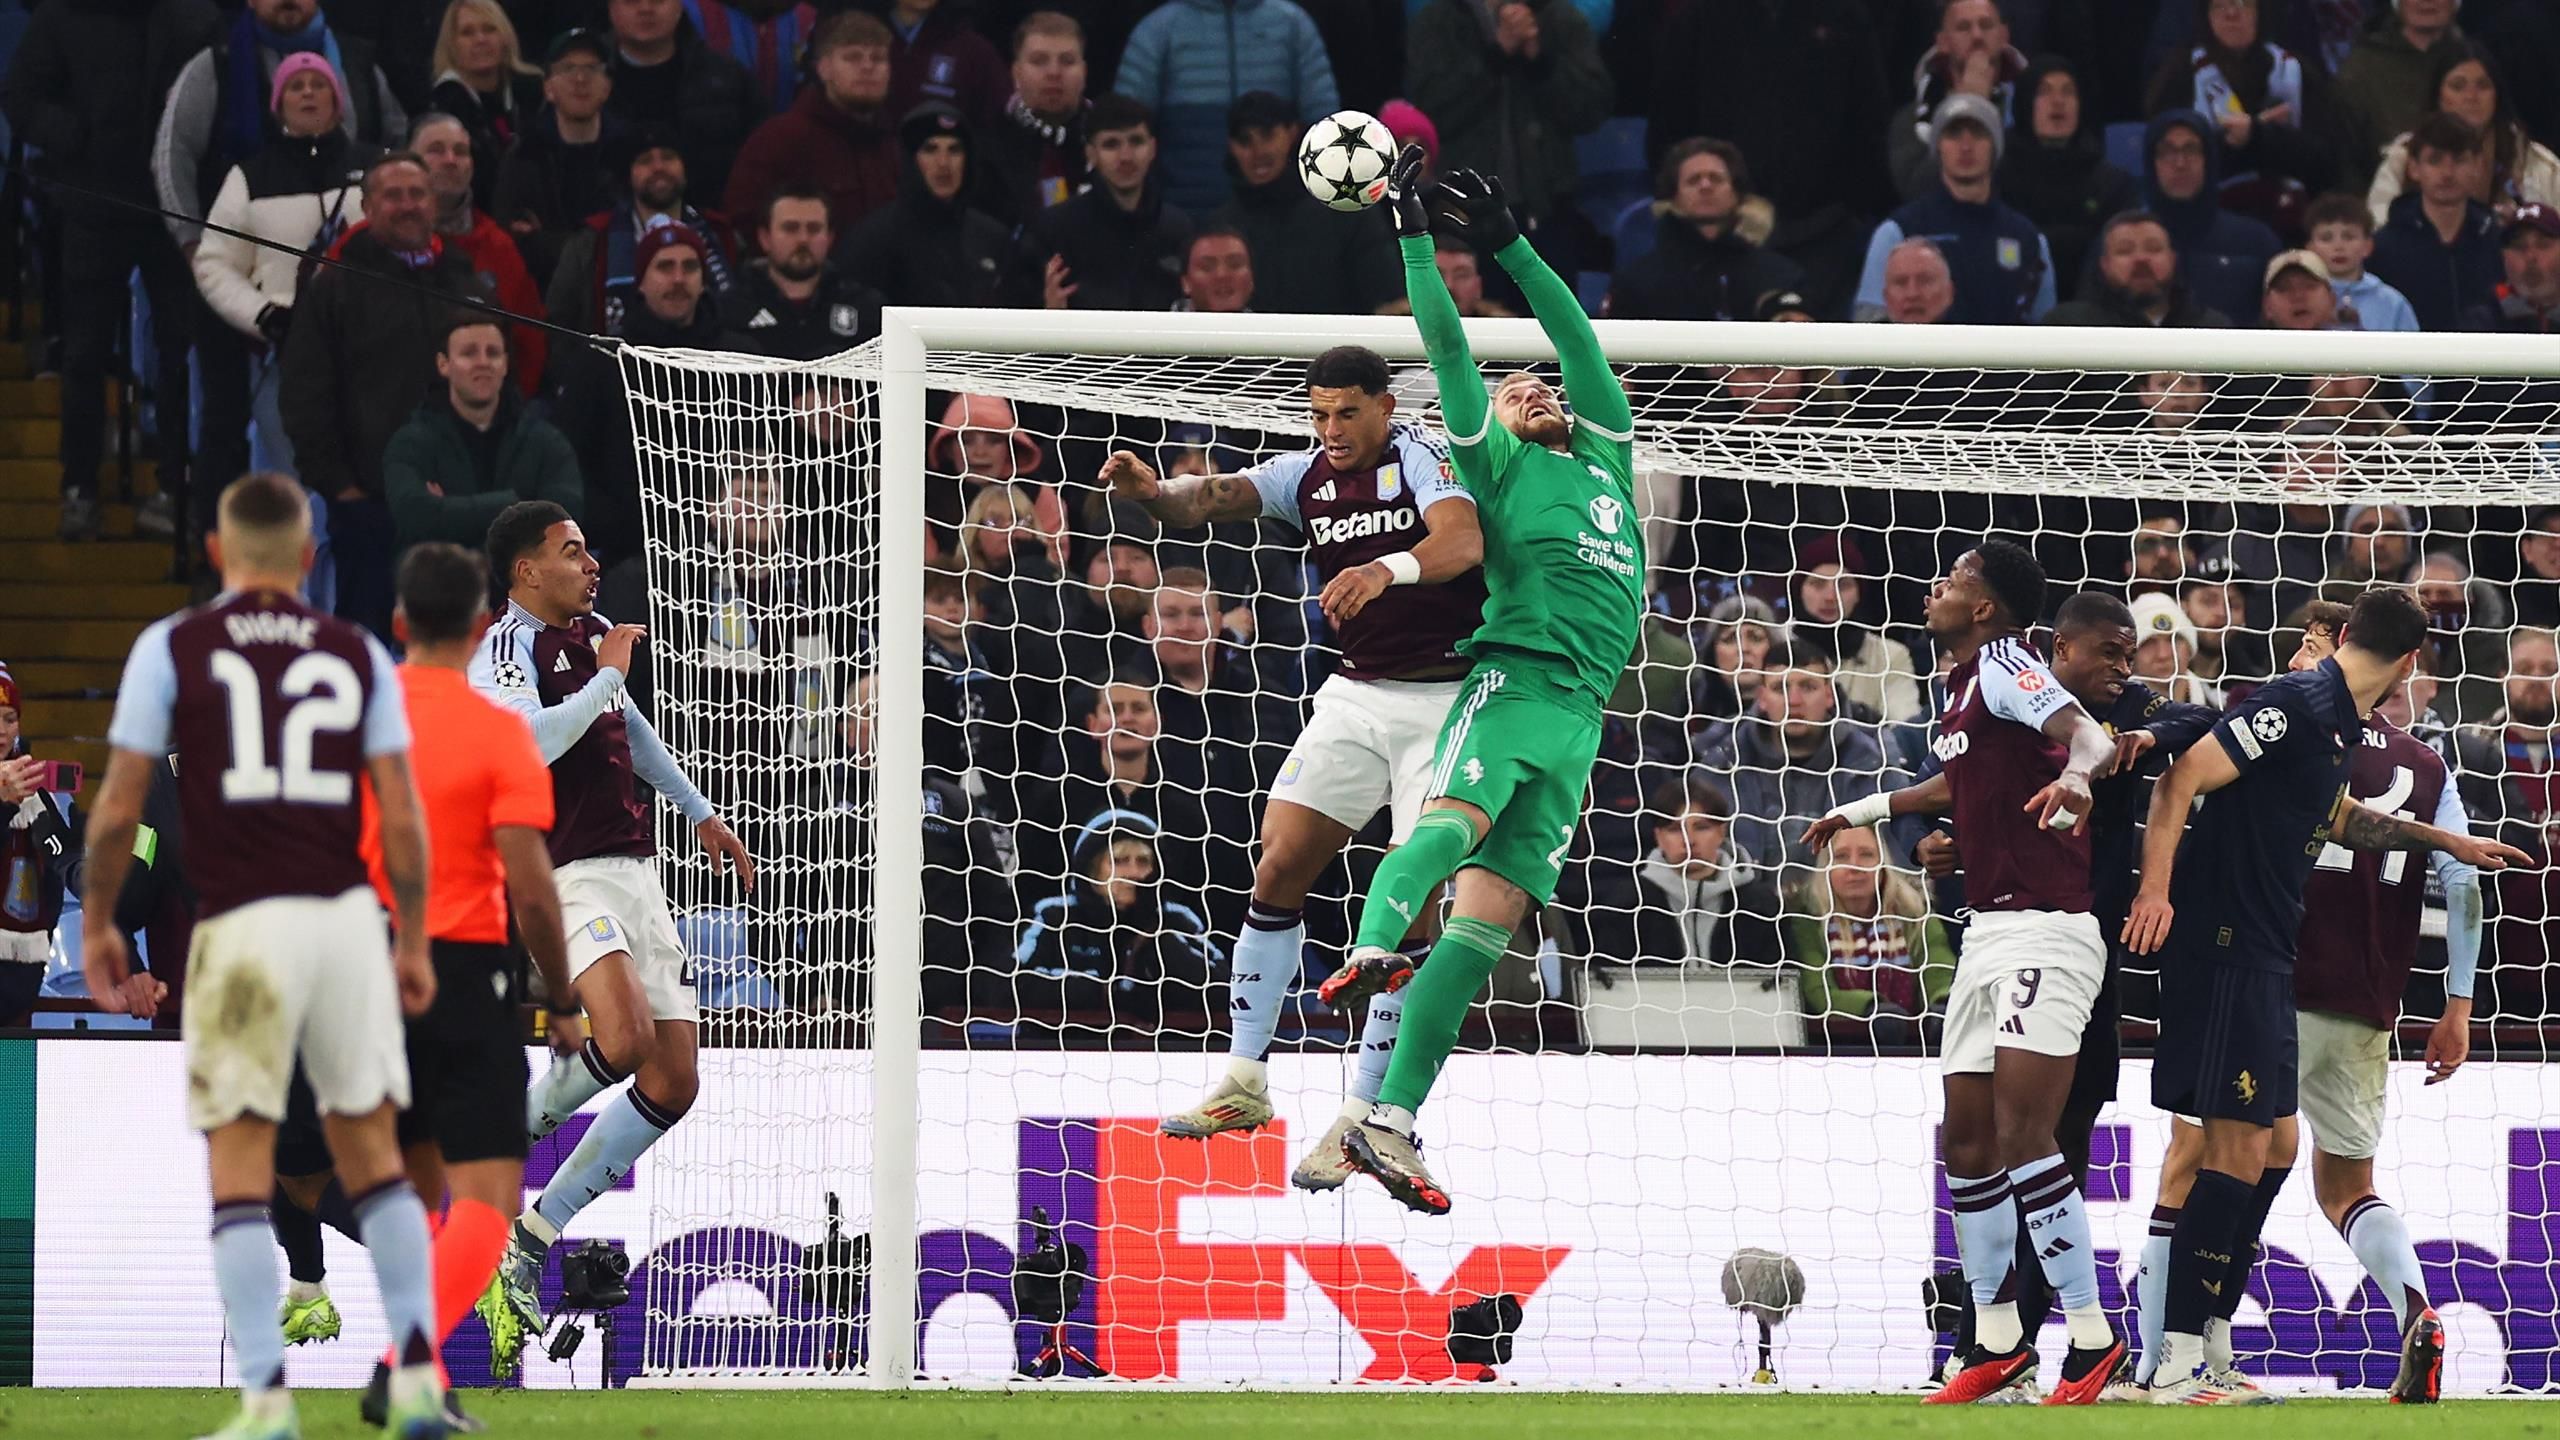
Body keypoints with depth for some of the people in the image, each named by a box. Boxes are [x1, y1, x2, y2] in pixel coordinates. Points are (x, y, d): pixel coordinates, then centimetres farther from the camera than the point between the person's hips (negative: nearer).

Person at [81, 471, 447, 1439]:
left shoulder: (172, 648, 3)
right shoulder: (358, 656, 9)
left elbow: (118, 806, 1)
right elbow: (401, 820, 6)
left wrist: (98, 923, 14)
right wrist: (413, 941, 16)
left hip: (242, 924, -3)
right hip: (347, 915, 3)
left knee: (241, 1167, -1)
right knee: (372, 1151, 13)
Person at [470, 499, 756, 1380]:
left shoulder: (589, 636, 19)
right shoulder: (507, 650, -7)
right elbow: (530, 741, -25)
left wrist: (698, 812, 38)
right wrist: (606, 677, -15)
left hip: (635, 875, 9)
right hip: (563, 874, -9)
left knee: (673, 1082, 0)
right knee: (622, 1039, -32)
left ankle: (529, 1244, 6)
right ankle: (509, 1134, -5)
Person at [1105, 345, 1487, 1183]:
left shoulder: (1424, 461, -14)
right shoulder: (1308, 477, 4)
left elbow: (1462, 542, -33)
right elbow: (1221, 499, -9)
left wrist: (1387, 568, -53)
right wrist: (1154, 493, -31)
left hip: (1444, 697, -6)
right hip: (1356, 696, 6)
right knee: (1280, 866, -2)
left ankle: (1364, 1120, -5)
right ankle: (1243, 1084, 7)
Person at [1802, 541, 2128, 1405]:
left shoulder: (2005, 663, -10)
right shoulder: (1965, 685, 17)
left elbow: (2088, 735, -28)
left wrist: (2075, 774, -51)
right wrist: (1864, 811, 50)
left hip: (2044, 934, -10)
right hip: (1989, 934, 10)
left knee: (2021, 1139, -17)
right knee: (1969, 1143, 9)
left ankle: (2093, 1339, -14)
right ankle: (1998, 1341, 17)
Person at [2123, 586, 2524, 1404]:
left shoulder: (2339, 722, 15)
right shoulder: (2300, 705, -15)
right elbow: (2182, 779, -21)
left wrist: (2445, 841, 39)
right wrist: (2156, 890, -30)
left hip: (2263, 956, 10)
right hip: (2224, 948, -10)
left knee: (2270, 1147, 13)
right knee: (2238, 1153, -11)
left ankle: (2205, 1357, 17)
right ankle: (2175, 1370, -11)